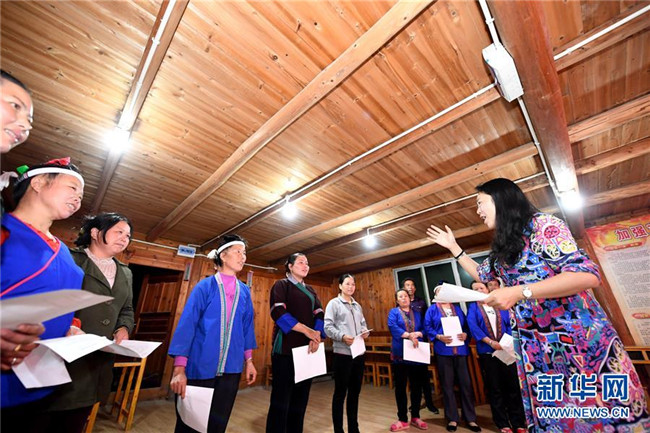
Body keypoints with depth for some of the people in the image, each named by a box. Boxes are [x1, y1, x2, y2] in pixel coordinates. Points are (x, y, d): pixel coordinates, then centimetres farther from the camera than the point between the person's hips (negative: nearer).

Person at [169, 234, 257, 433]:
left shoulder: (244, 291, 4)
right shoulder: (205, 286, -9)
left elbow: (247, 327, 8)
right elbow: (186, 325, -11)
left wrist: (248, 360, 9)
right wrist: (179, 368, -15)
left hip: (230, 369, 4)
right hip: (199, 367, -3)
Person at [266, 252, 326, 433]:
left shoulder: (310, 290, 17)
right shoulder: (281, 285, -1)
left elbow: (319, 314, 7)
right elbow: (278, 312, -15)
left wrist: (316, 335, -12)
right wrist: (306, 330, -19)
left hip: (308, 348, 6)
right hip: (286, 347, -5)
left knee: (300, 398, 10)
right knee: (281, 398, -1)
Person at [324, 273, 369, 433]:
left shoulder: (357, 306, 15)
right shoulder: (334, 303, -5)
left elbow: (363, 323, 17)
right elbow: (328, 327, -12)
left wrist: (365, 331, -5)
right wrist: (342, 336, -25)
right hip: (342, 353, -6)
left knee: (355, 391, 18)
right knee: (340, 392, 7)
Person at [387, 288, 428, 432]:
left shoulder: (416, 313, 12)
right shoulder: (394, 312, 2)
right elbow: (392, 327, -14)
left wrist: (417, 334, -18)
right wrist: (409, 335, -23)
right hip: (400, 354, -3)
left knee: (416, 385, 12)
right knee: (400, 386, 6)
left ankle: (415, 417, 30)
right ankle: (403, 420, 20)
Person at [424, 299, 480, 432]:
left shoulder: (457, 308, 12)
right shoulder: (432, 309, 1)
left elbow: (466, 324, 11)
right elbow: (427, 327, -3)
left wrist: (466, 334, -8)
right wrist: (439, 336, -16)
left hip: (461, 350, 3)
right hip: (443, 351, -2)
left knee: (465, 383, 6)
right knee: (447, 384, 7)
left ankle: (470, 418, 23)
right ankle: (452, 419, 22)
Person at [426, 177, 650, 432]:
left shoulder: (542, 225, -11)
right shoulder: (502, 248, 12)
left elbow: (587, 275, -20)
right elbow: (480, 274, 28)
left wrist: (519, 292, -28)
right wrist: (453, 246, 27)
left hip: (580, 339, -7)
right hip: (534, 348, 7)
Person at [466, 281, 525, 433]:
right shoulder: (473, 307, 1)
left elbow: (510, 324, 5)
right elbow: (473, 327, -10)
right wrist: (490, 342, -19)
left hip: (506, 350, 2)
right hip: (487, 352, -1)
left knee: (512, 386, 6)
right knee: (494, 389, 8)